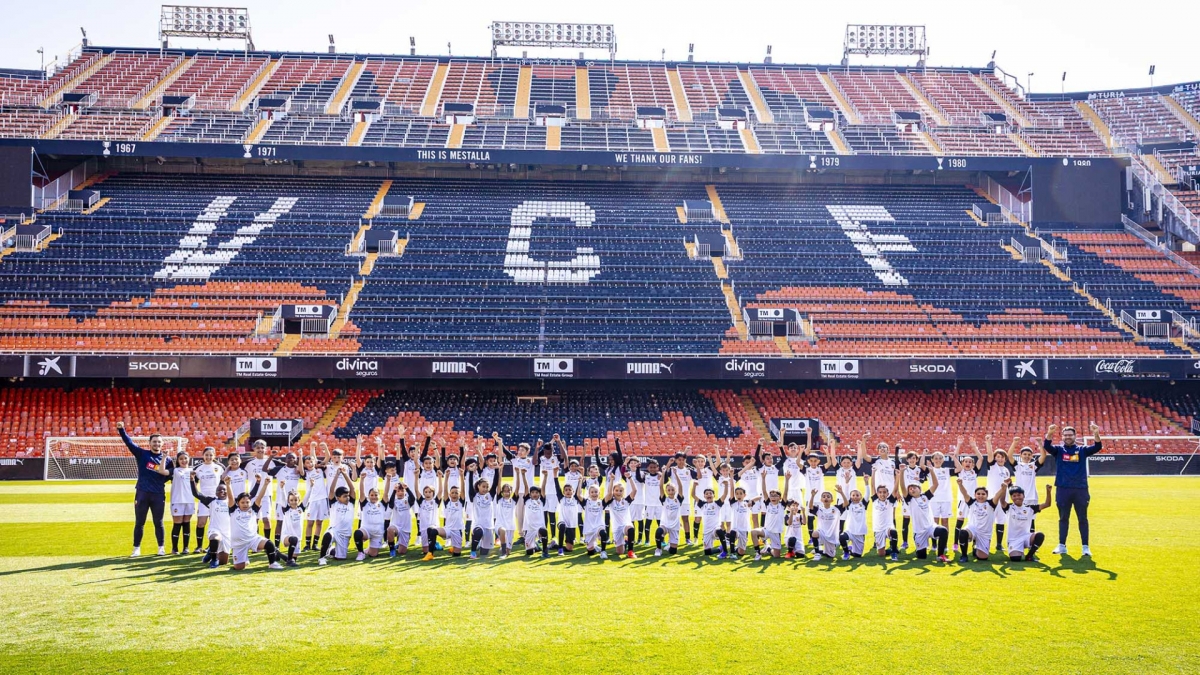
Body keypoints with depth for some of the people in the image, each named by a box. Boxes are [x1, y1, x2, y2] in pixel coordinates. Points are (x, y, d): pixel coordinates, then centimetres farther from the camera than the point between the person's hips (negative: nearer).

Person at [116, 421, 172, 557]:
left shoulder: (166, 459, 6)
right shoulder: (142, 454, 1)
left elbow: (171, 473, 16)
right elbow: (129, 442, -10)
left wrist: (167, 472, -6)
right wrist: (121, 429, -22)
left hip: (158, 495, 1)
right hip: (142, 493, -1)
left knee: (158, 523, 8)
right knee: (139, 523, 5)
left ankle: (161, 548, 18)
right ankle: (137, 548, 14)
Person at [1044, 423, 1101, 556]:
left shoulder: (1082, 450, 7)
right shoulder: (1058, 450, 6)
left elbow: (1097, 447, -8)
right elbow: (1046, 446, -13)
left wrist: (1096, 434, -28)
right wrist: (1050, 433, -33)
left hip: (1081, 489, 0)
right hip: (1063, 489, 0)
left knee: (1083, 519, 4)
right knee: (1063, 518, 7)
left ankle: (1085, 547, 8)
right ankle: (1062, 546, 13)